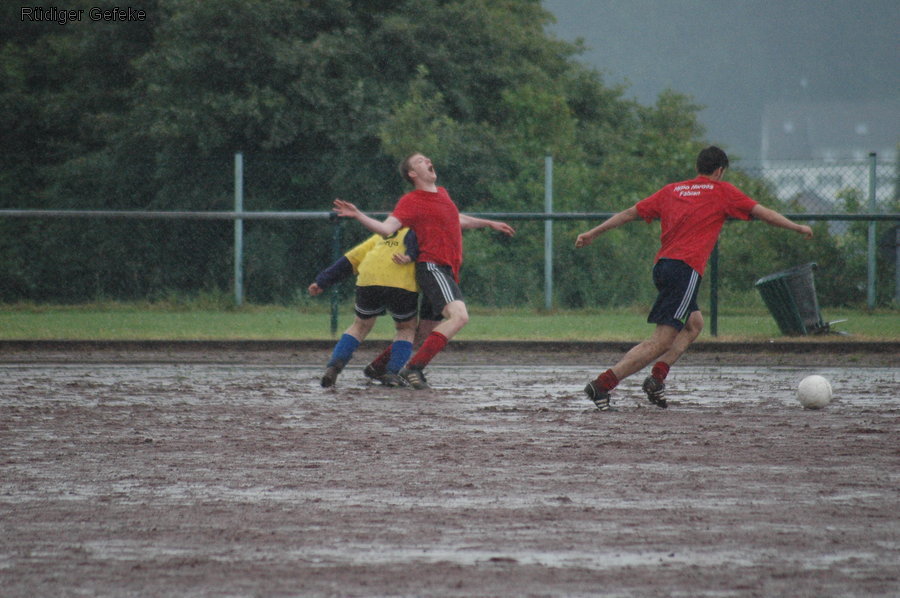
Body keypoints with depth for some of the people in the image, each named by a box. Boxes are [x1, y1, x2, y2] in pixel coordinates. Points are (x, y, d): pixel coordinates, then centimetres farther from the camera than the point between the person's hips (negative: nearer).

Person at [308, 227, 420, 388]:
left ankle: (334, 365, 4)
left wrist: (321, 282, 26)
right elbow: (413, 237, -1)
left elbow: (350, 259, 27)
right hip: (402, 286, -3)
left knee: (361, 326, 25)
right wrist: (409, 256, -16)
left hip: (368, 282, 3)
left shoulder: (380, 237, 34)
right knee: (407, 329, 23)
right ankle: (391, 372, 3)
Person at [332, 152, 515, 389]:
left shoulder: (442, 193, 20)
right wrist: (358, 216, -32)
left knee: (426, 330, 10)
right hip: (432, 268, -9)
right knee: (459, 316, -27)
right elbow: (386, 228, -17)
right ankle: (414, 367, -30)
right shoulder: (410, 202, -7)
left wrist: (489, 224, 47)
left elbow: (456, 219, 38)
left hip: (448, 271, 9)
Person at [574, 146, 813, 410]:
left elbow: (630, 213, 20)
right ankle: (603, 384, -21)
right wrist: (797, 228, 22)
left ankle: (657, 377, 6)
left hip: (661, 266, 7)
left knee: (694, 324, 25)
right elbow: (761, 212, 10)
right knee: (661, 342, -9)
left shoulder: (671, 191, 19)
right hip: (686, 268, -7)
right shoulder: (722, 192, 6)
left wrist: (593, 233, 26)